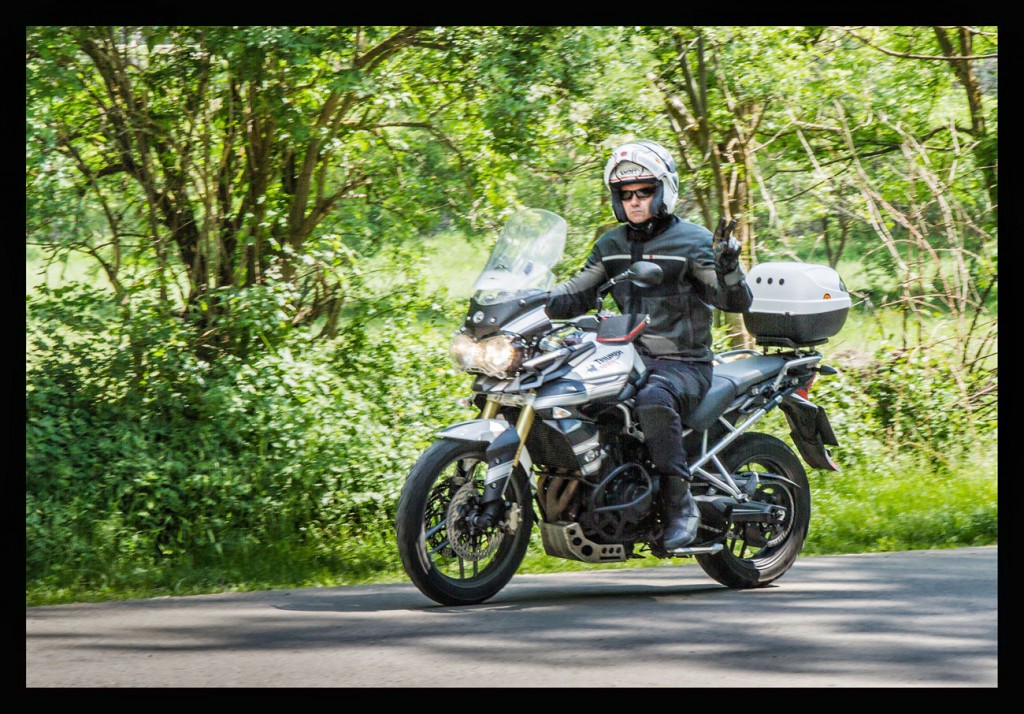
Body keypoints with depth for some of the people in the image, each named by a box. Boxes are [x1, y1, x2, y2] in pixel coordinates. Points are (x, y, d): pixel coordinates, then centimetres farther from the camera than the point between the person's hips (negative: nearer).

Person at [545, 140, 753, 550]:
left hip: (684, 364, -6)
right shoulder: (611, 246, 15)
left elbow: (736, 301, -9)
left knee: (654, 400, -39)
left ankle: (679, 504, -32)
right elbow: (577, 295, 17)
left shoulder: (691, 242, -2)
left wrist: (728, 269, -30)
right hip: (631, 358, 6)